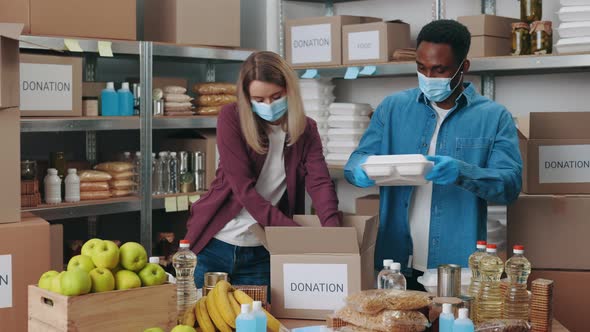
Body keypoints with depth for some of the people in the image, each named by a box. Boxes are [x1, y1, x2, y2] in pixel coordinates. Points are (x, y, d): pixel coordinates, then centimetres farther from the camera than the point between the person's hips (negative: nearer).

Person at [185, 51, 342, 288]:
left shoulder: (306, 130, -1)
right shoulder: (231, 119, -11)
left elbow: (320, 183, -14)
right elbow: (243, 188, -18)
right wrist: (294, 231, -26)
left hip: (263, 254, 2)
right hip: (213, 245, -1)